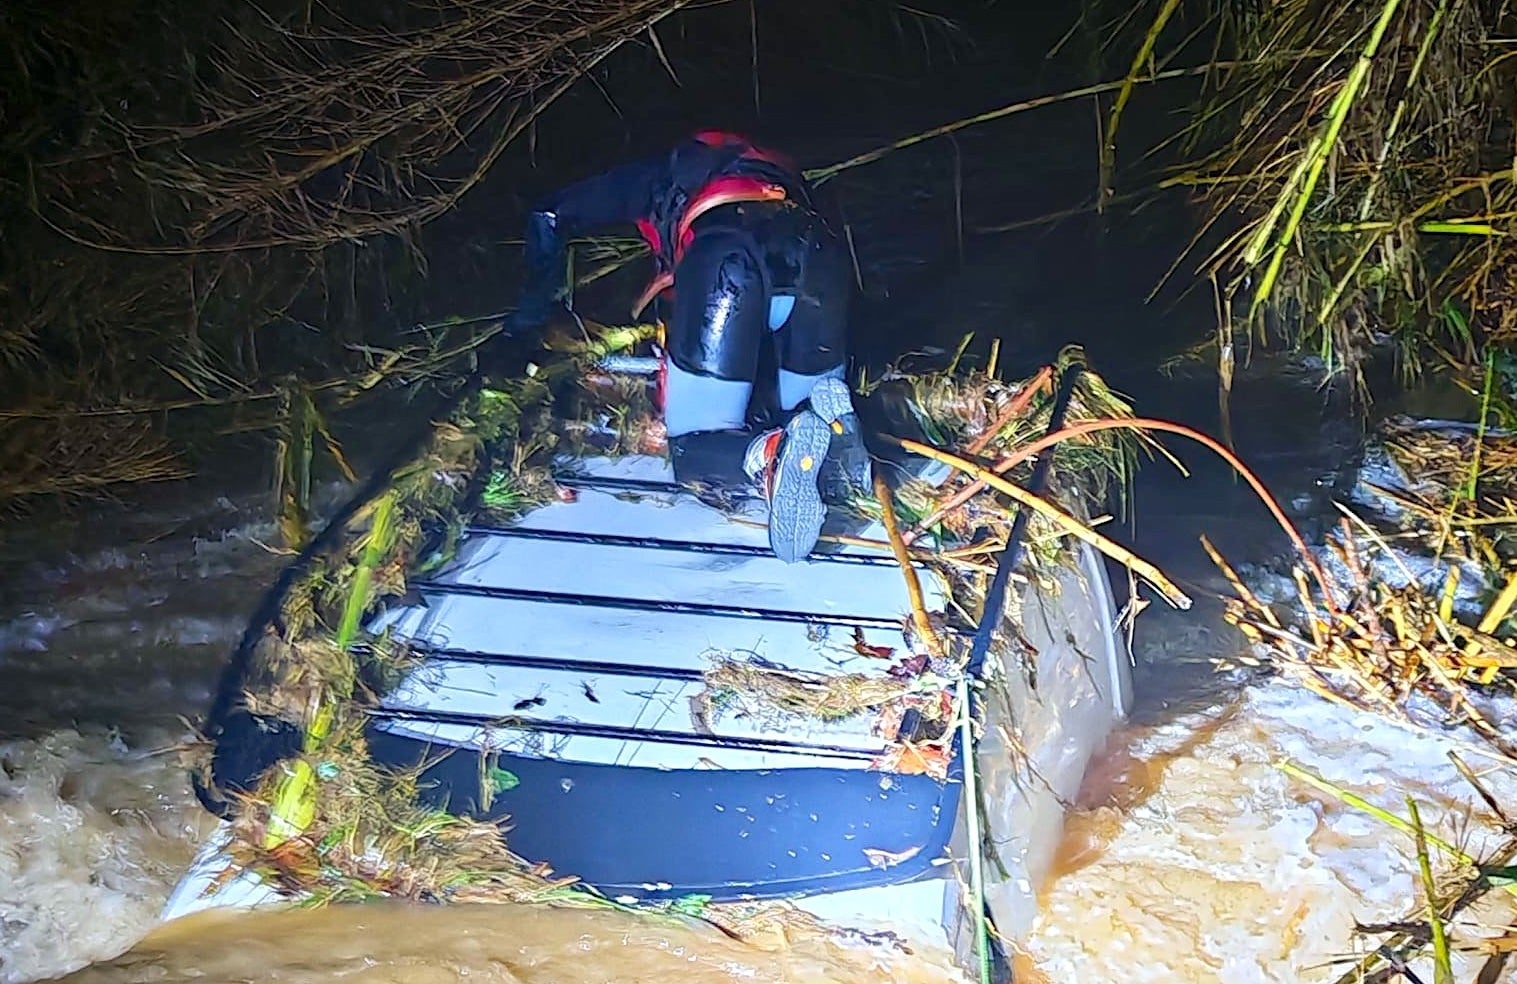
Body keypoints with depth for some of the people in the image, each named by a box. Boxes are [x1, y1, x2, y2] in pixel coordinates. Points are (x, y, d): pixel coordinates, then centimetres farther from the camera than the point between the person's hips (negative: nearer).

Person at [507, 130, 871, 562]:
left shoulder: (660, 175, 37)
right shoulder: (780, 172, 46)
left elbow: (549, 217, 38)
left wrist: (535, 309, 50)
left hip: (725, 258, -3)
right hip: (822, 258, 3)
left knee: (694, 446, 6)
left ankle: (773, 453, -28)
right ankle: (828, 420, -15)